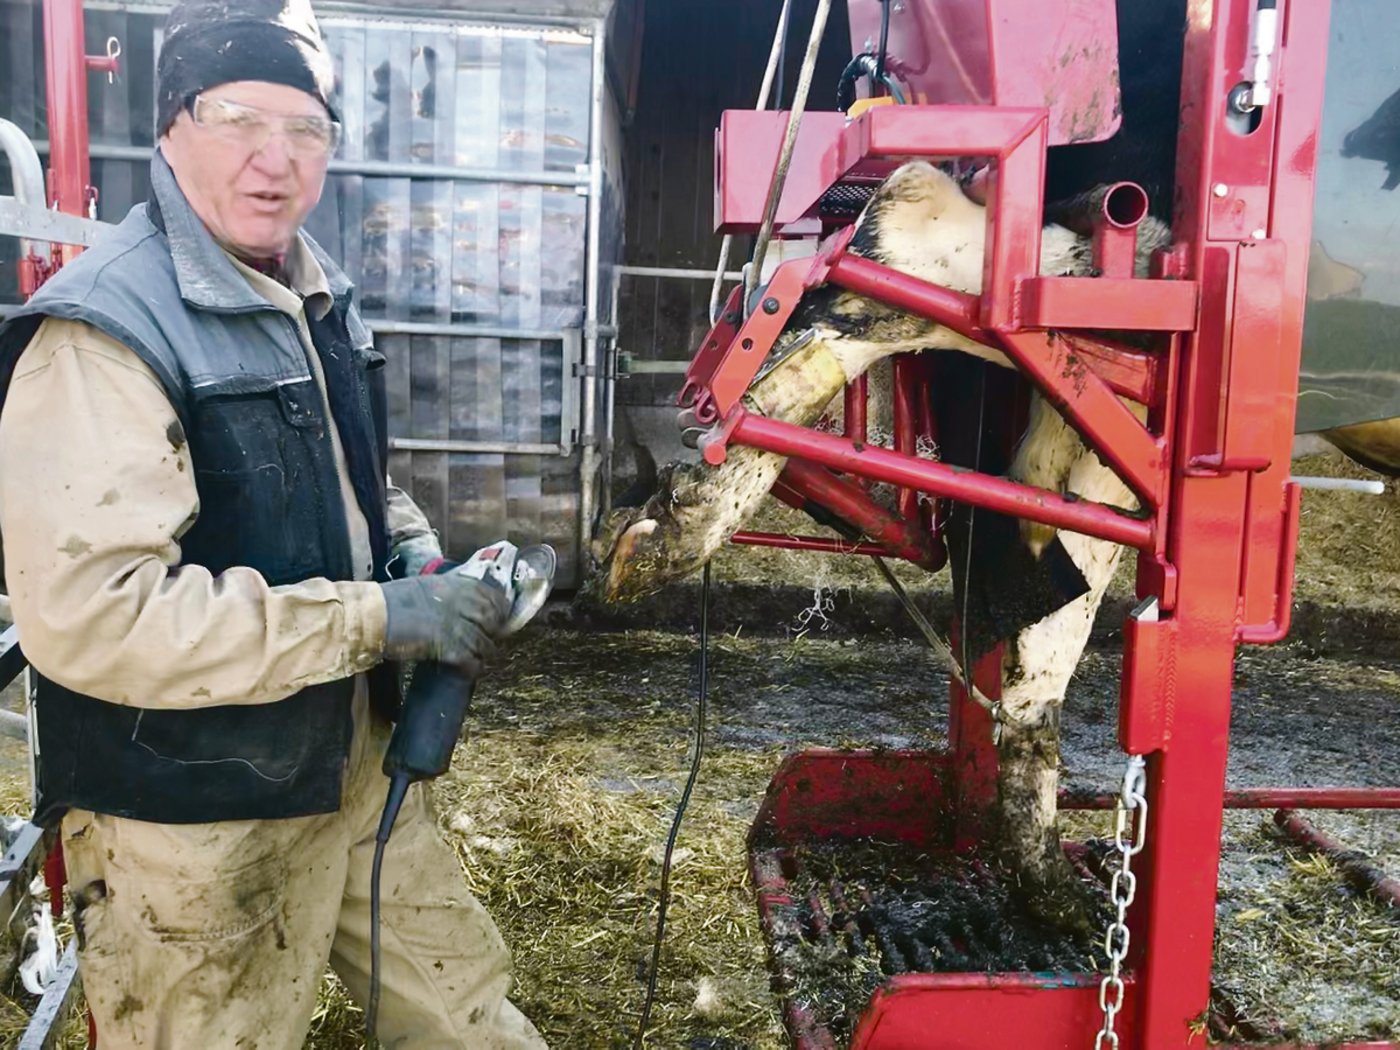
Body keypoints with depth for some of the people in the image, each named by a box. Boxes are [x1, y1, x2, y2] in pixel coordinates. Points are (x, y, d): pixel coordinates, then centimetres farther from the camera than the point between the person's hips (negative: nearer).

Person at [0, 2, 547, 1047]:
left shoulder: (318, 297, 8)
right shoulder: (101, 333, -21)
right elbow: (89, 616, -29)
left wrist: (412, 549, 0)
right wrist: (378, 617, -27)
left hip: (360, 761, 8)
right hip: (191, 827, -7)